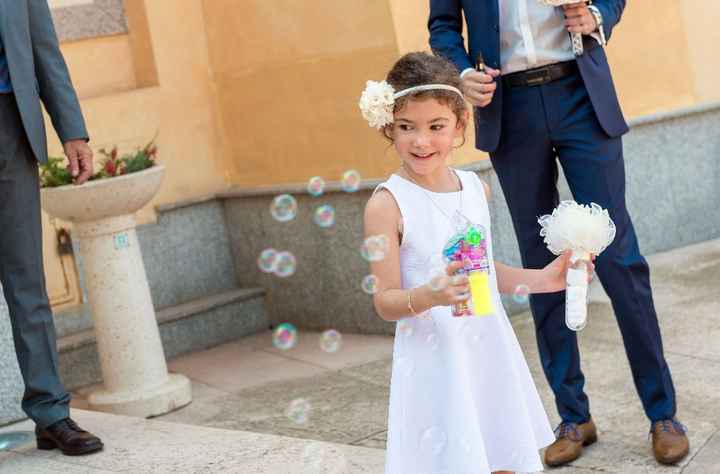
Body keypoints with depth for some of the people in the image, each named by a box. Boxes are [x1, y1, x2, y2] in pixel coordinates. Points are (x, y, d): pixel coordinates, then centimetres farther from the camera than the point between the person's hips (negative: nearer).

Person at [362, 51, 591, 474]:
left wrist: (540, 279, 9)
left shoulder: (476, 188, 4)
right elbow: (386, 302, -13)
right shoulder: (388, 204, -14)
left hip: (490, 351, 6)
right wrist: (430, 295, -30)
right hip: (436, 362, -6)